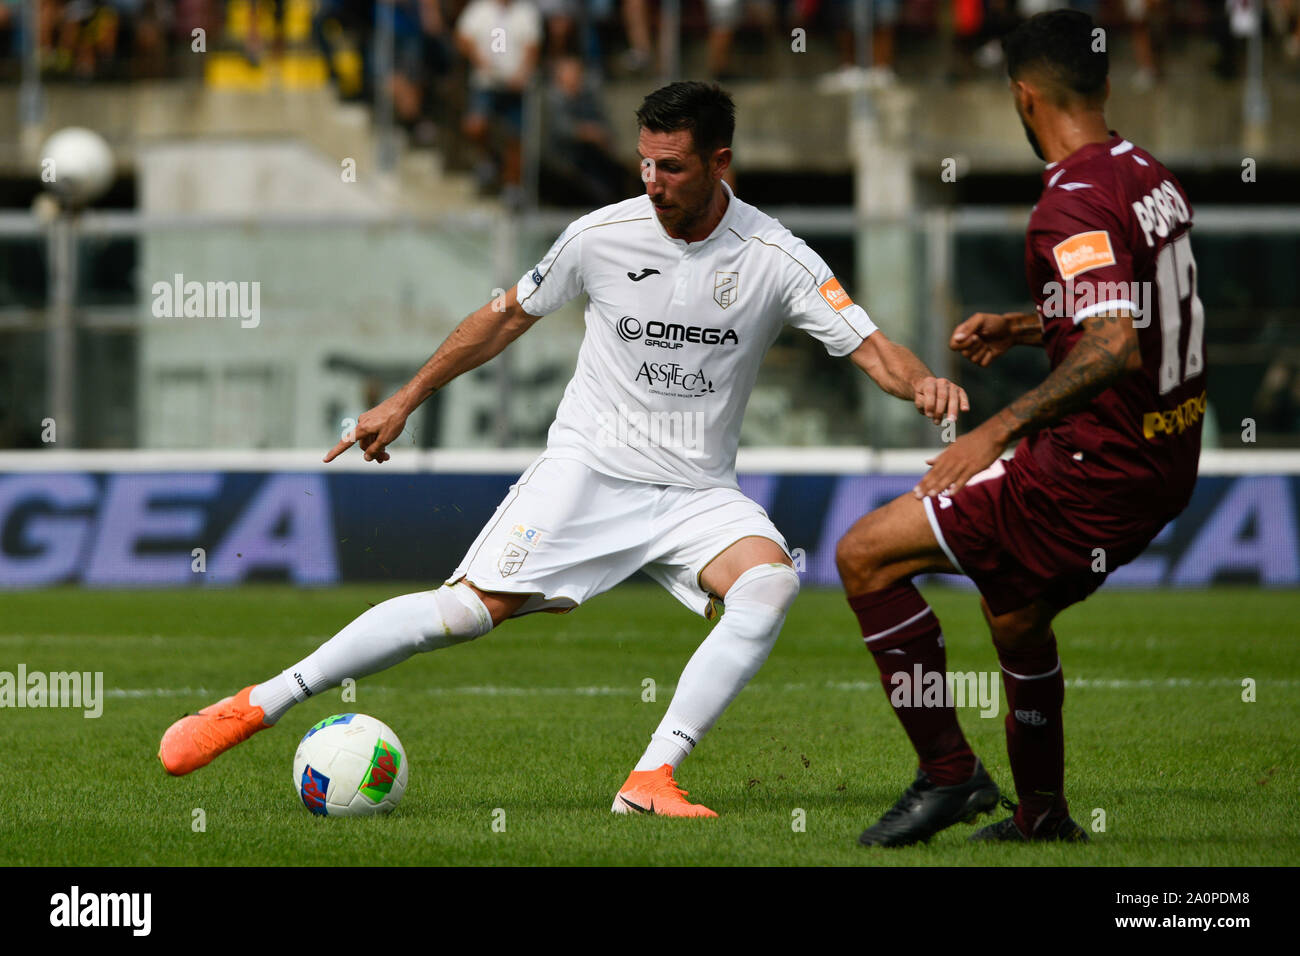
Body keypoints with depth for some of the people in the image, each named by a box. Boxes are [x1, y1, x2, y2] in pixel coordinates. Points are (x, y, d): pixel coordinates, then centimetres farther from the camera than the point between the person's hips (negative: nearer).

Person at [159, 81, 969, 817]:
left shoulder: (776, 260, -8)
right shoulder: (602, 236, -5)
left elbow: (869, 346, -12)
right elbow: (508, 317, 9)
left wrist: (921, 381, -36)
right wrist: (406, 401, 13)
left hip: (697, 493, 1)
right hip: (588, 467, -1)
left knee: (771, 582, -29)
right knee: (472, 607, -18)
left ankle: (652, 779, -30)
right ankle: (256, 706, -10)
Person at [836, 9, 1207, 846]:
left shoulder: (1076, 203, -20)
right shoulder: (1152, 177, 9)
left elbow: (1115, 348, -33)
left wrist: (1001, 430, -32)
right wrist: (1025, 329, 25)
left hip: (1098, 467, -9)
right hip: (1165, 465, 9)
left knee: (867, 554, -6)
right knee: (1014, 613, 30)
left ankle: (949, 771, -3)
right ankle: (1043, 815, 40)